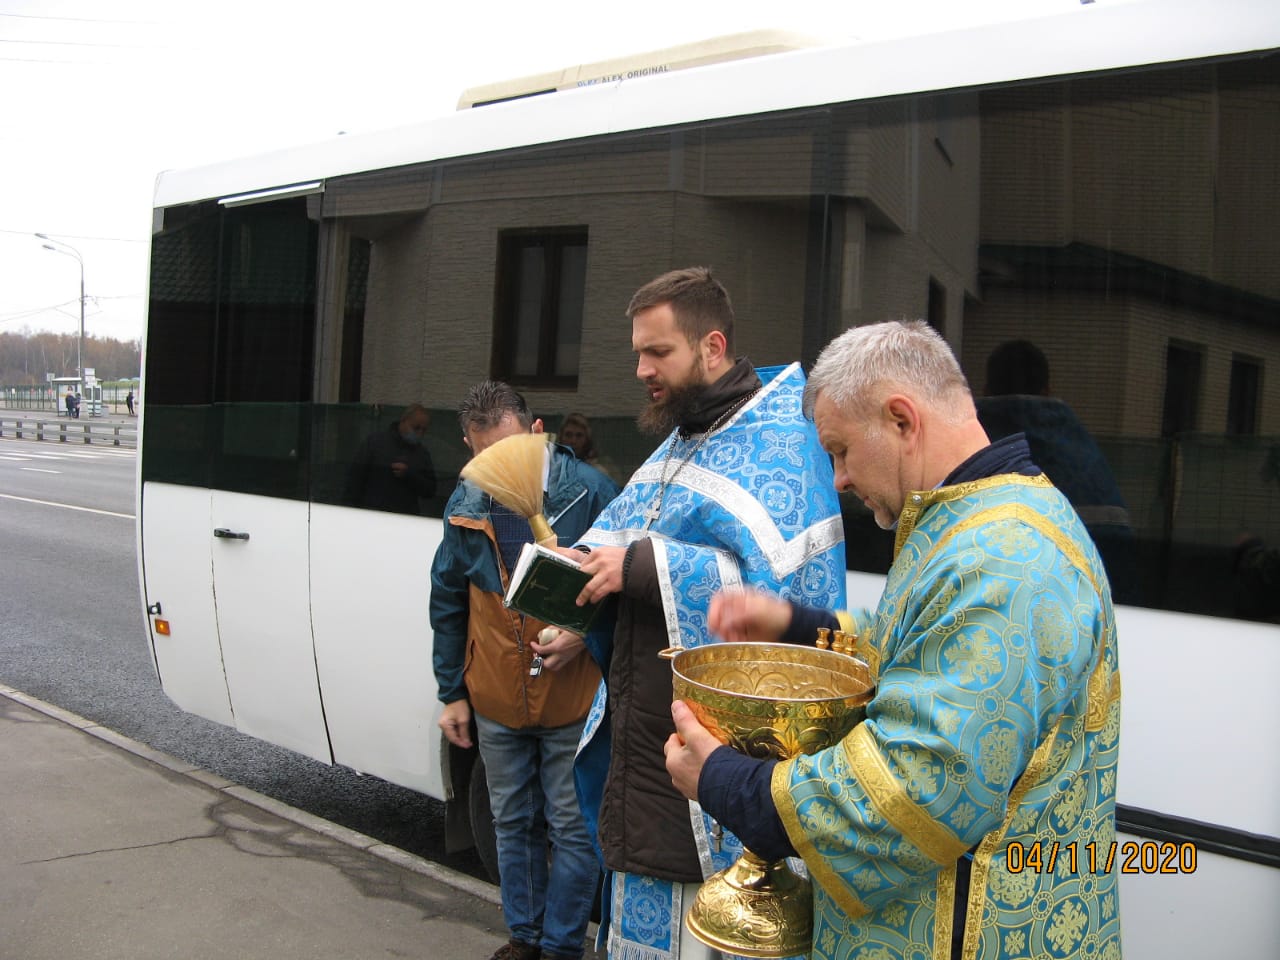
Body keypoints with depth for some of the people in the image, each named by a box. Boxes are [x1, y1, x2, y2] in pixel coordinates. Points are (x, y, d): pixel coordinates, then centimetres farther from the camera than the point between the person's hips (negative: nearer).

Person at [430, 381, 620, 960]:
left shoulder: (588, 490, -14)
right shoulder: (464, 506, 1)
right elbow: (448, 606, 11)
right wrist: (452, 693, 11)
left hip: (574, 701, -4)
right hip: (496, 704, 4)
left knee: (572, 830, 7)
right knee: (513, 825, 18)